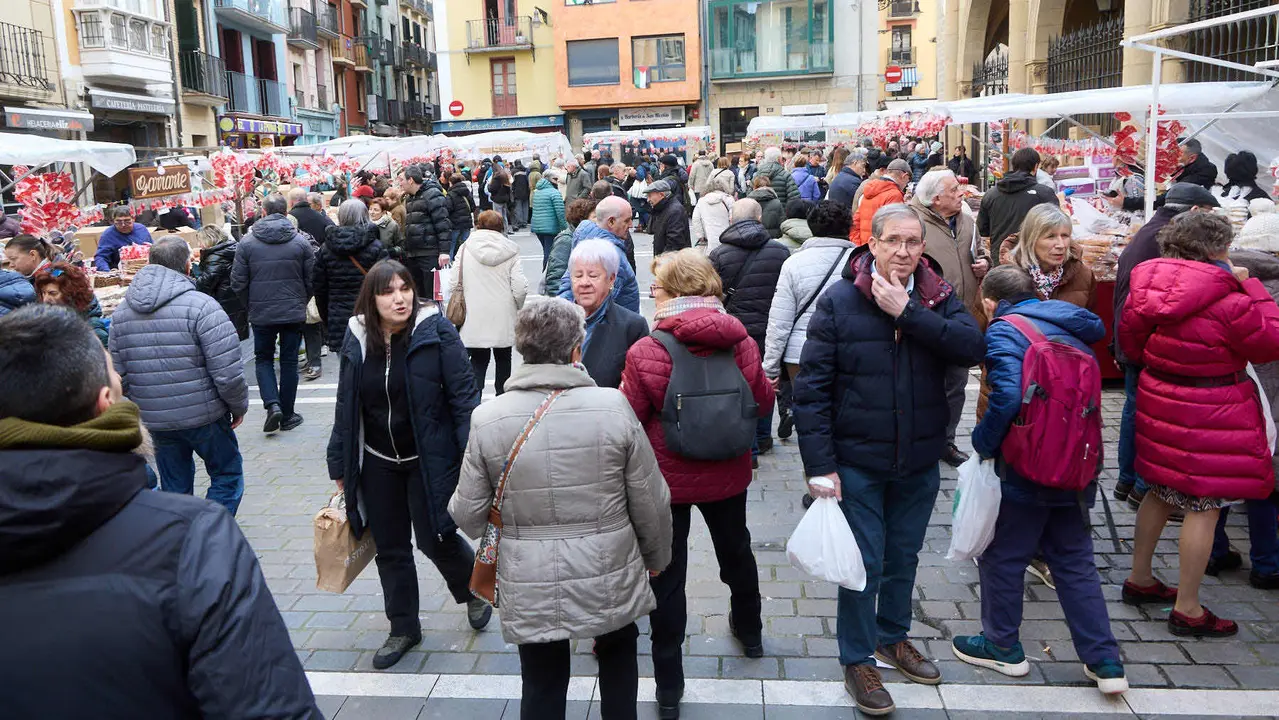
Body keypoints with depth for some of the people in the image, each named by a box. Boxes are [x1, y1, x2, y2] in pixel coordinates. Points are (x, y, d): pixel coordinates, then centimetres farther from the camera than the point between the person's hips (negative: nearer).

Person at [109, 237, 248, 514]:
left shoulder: (121, 312, 3)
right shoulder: (201, 306, -16)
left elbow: (119, 377, 5)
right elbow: (228, 373, -19)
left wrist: (144, 405, 19)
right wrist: (238, 407, -3)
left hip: (154, 421, 5)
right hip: (204, 417, -5)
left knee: (174, 488, 18)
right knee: (227, 475, 13)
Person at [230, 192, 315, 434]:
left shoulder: (247, 242, -4)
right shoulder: (301, 240, -4)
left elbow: (238, 282, -3)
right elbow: (311, 279, -1)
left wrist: (252, 303, 14)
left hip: (261, 314, 0)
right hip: (294, 312, 0)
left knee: (264, 359, 16)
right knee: (289, 362, 9)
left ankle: (272, 404, -4)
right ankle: (287, 416, 14)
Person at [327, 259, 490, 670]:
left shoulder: (435, 330, -14)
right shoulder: (357, 338, -1)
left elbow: (463, 393, -13)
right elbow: (346, 406, 7)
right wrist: (340, 466, 10)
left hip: (429, 458, -4)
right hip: (378, 463, 5)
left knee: (436, 539, 3)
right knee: (390, 548, 14)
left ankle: (474, 590, 35)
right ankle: (403, 628, 33)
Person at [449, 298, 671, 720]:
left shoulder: (487, 419, -11)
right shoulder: (614, 406, -14)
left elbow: (467, 516, -4)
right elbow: (651, 503, -6)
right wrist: (657, 556, 13)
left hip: (530, 590, 1)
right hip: (609, 581, 0)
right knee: (618, 652, 29)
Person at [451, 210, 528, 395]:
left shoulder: (466, 248, -2)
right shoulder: (510, 250, -4)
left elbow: (455, 284, -3)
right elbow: (520, 288, -9)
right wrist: (518, 307, 10)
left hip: (474, 317, 0)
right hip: (503, 317, 0)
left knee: (478, 360, 8)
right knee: (503, 359, 18)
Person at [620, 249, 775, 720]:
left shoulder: (645, 352, -22)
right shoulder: (741, 343, -12)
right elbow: (764, 402, 1)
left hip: (666, 479, -4)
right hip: (727, 474, 4)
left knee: (667, 574, 9)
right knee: (735, 550, 28)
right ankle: (749, 631, 53)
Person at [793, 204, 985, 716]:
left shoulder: (938, 298, -1)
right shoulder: (839, 302, -11)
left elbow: (973, 347, -20)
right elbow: (811, 387, -13)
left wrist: (908, 313, -25)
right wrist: (819, 464, -16)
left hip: (919, 462, 4)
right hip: (858, 462, -3)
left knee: (904, 557, 20)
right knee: (865, 563, 5)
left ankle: (893, 637, 42)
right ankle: (858, 660, 24)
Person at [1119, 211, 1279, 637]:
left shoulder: (1148, 291, -1)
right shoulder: (1228, 301, -21)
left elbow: (1132, 344, 10)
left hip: (1160, 401, 7)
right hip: (1209, 414, -7)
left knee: (1161, 491, 22)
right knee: (1203, 507, 3)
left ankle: (1138, 579, 33)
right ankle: (1187, 610, 10)